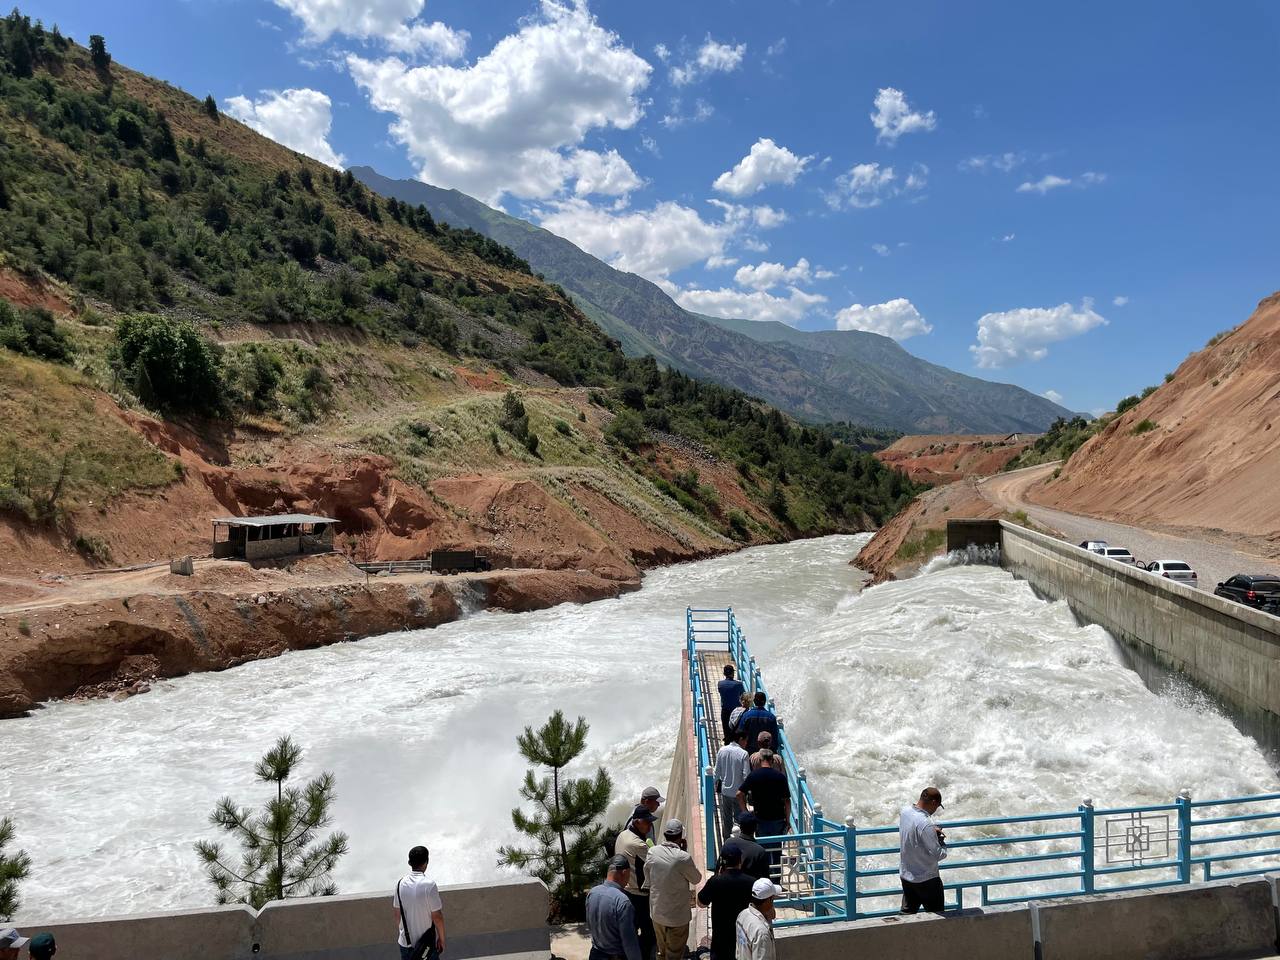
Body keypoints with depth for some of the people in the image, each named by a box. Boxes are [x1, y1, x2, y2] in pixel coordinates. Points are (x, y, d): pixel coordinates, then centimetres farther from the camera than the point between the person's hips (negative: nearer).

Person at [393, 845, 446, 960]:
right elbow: (437, 916, -17)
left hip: (406, 942, 4)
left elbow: (398, 913, 4)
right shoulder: (429, 885, -22)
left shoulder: (400, 883, -7)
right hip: (426, 942, -4)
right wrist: (442, 938, -4)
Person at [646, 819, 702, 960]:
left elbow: (646, 870, 8)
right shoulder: (683, 858, -25)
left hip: (656, 913, 5)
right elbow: (696, 879, -7)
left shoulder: (653, 852, -10)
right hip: (677, 916, -5)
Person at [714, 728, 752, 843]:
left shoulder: (722, 750, -4)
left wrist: (717, 787, 14)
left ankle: (726, 841, 26)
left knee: (726, 820, 16)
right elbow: (746, 776, -17)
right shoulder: (743, 754, -17)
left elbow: (717, 772, 2)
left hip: (724, 791, 4)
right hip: (738, 792, -4)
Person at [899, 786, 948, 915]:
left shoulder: (905, 811, -7)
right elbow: (938, 855, -23)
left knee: (907, 912, 19)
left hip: (906, 875, 7)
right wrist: (942, 841, -4)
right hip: (926, 880, -7)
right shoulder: (926, 824, -31)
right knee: (937, 916, 13)